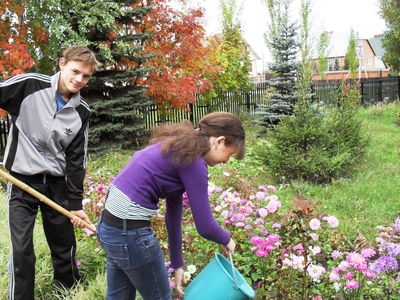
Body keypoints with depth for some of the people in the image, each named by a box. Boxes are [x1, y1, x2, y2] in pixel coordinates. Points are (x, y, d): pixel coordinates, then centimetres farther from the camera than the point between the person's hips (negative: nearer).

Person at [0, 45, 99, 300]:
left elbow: (76, 160, 3)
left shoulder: (82, 112, 1)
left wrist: (76, 204, 1)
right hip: (21, 181, -3)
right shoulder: (29, 85, -10)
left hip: (56, 184, 3)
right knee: (21, 250, -6)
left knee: (65, 246, 11)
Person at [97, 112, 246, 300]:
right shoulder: (193, 161, -16)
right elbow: (205, 226, -15)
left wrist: (177, 265, 21)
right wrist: (227, 240, 8)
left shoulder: (179, 147, 11)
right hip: (130, 233, -9)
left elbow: (173, 213, 15)